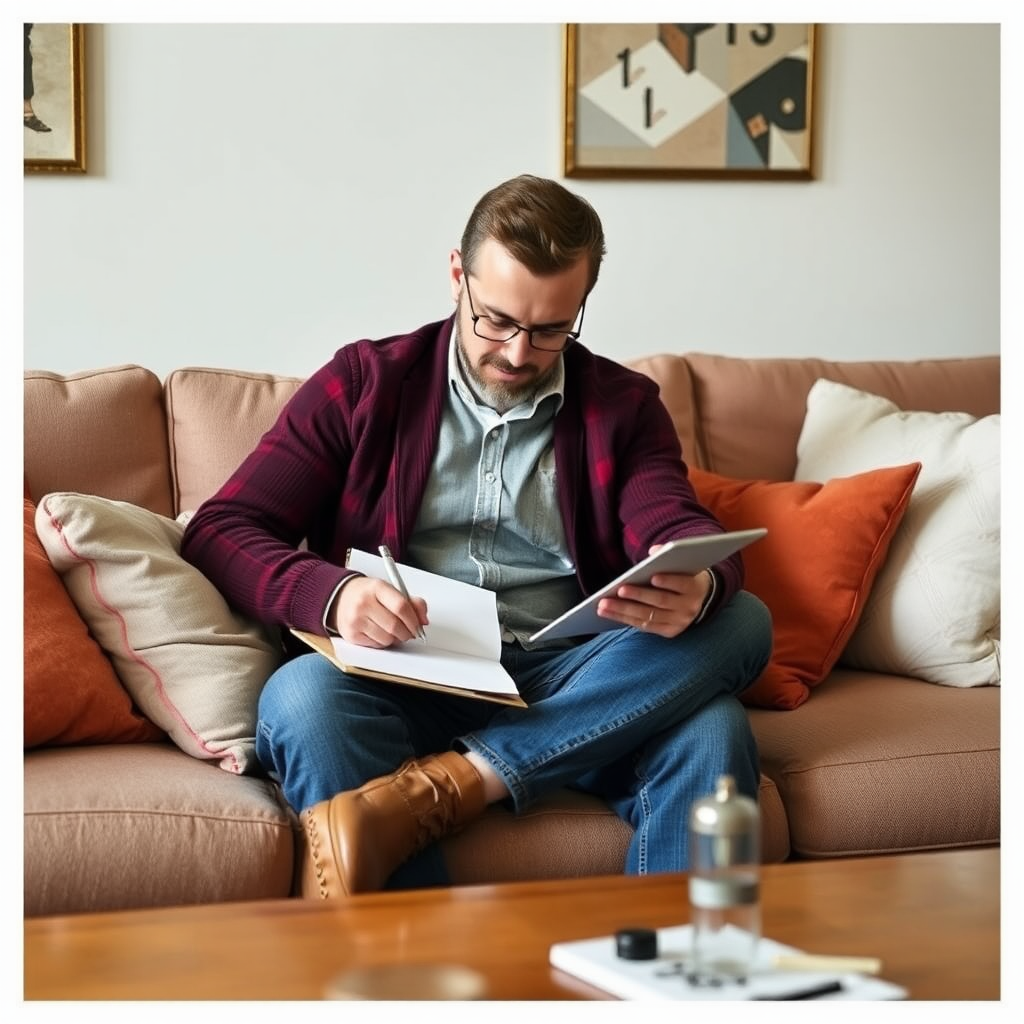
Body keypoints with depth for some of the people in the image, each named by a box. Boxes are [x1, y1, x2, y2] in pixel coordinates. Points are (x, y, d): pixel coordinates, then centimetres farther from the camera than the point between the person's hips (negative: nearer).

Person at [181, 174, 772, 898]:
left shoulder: (623, 407, 16)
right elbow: (219, 532, 4)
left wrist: (695, 587, -28)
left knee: (741, 620, -27)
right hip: (407, 681, -1)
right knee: (302, 697, -34)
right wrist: (331, 595, -19)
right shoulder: (365, 384, 11)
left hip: (576, 689, 2)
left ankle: (450, 783, -32)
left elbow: (682, 529, -1)